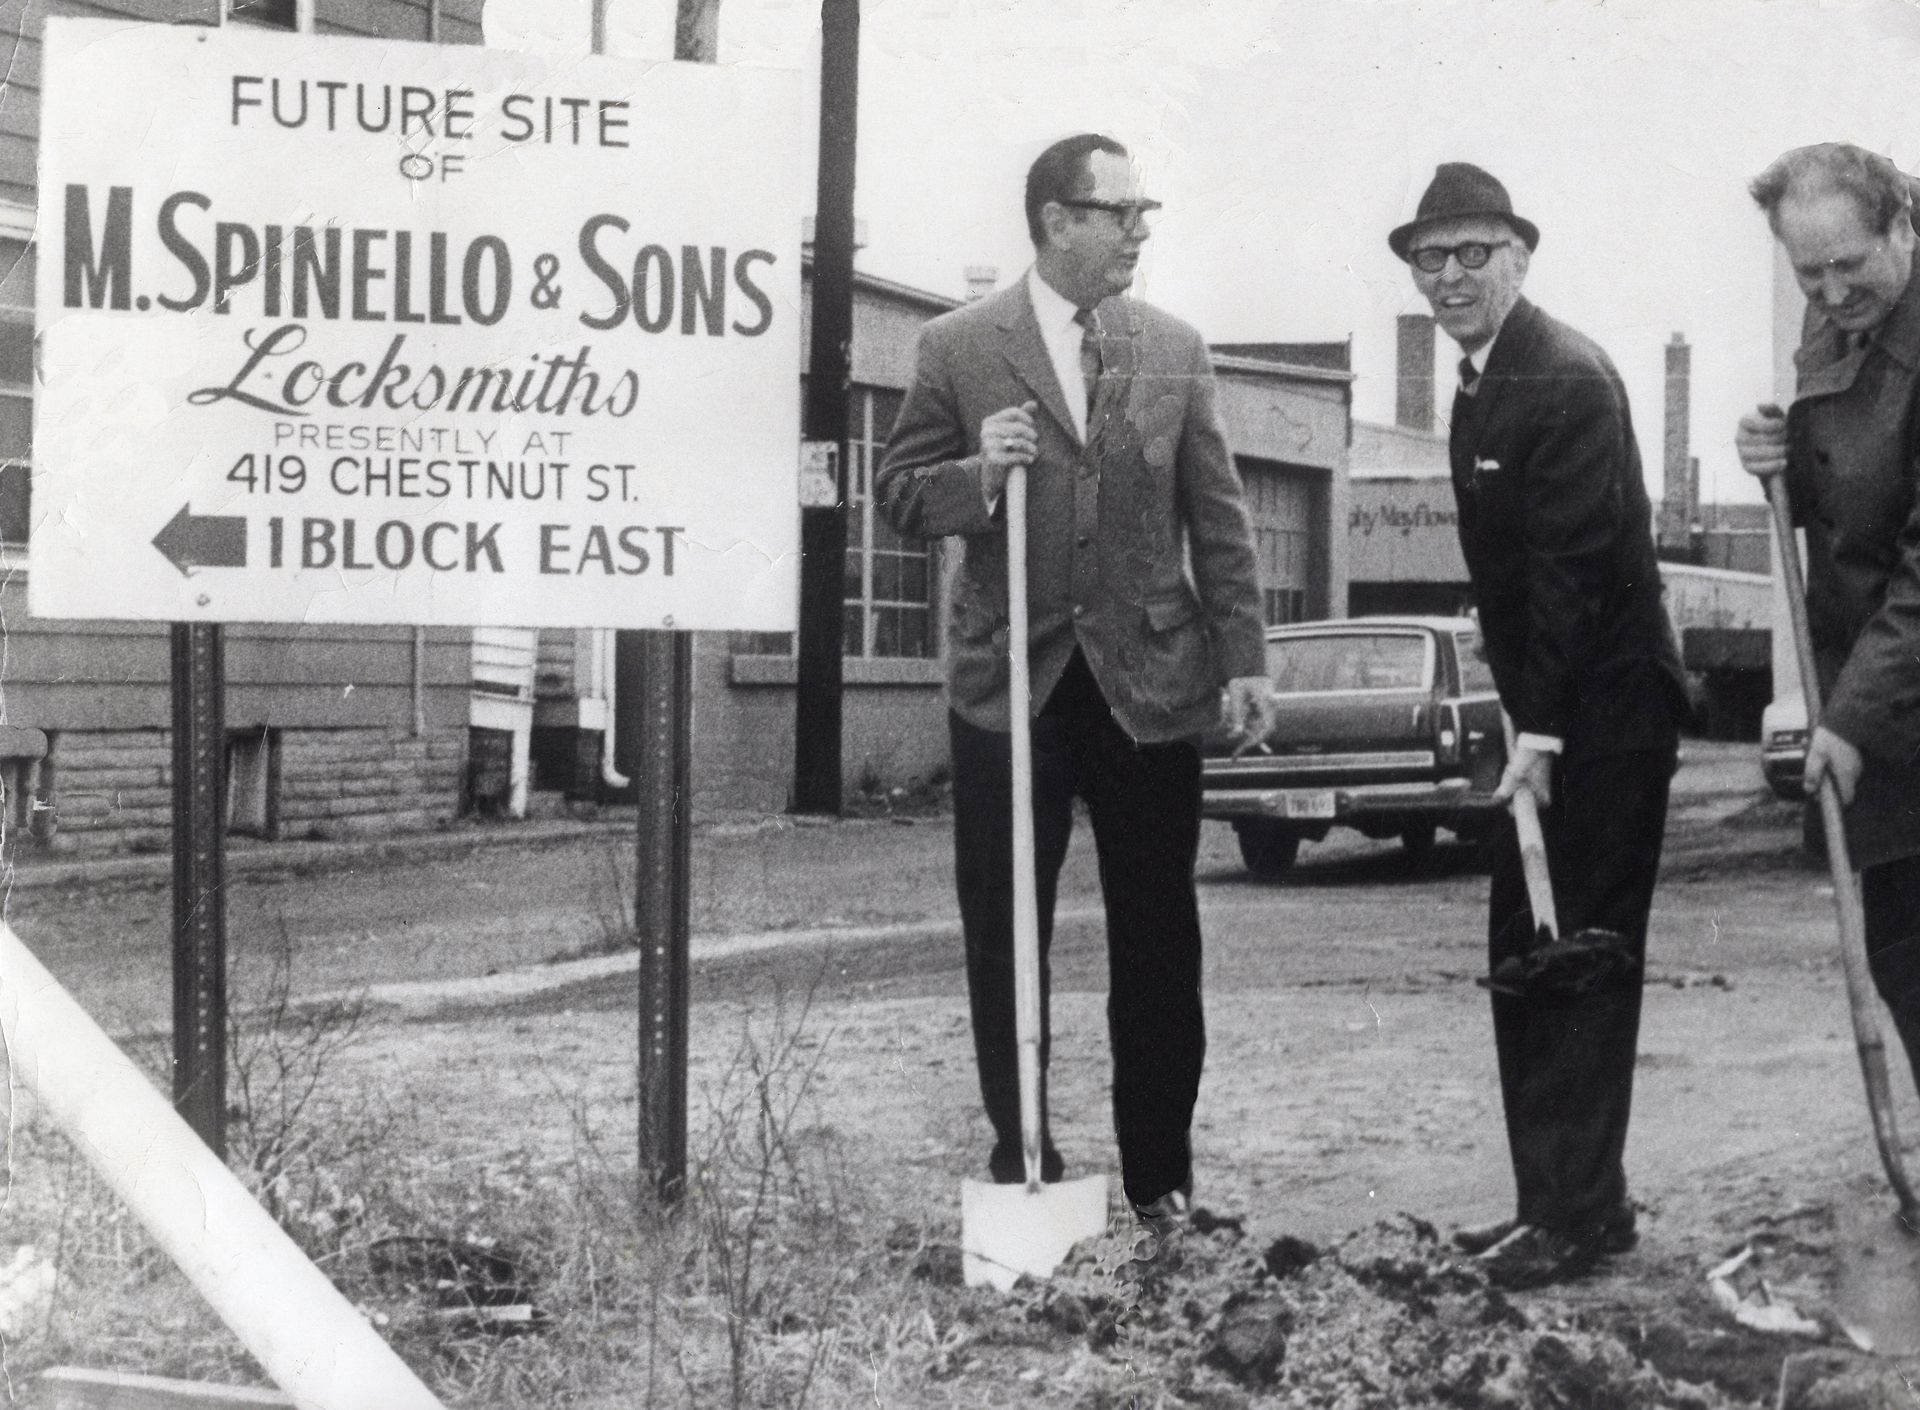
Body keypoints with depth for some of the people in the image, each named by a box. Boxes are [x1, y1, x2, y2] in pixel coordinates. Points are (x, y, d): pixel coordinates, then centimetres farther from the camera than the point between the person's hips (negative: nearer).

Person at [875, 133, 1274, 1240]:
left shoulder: (1175, 350, 7)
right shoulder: (958, 348, 0)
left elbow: (1218, 517, 7)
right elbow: (901, 494, 3)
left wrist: (1245, 656, 0)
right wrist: (976, 473, -18)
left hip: (1152, 679, 2)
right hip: (1011, 680, -1)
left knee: (1160, 939, 6)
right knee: (1004, 937, 5)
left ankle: (1161, 1176, 17)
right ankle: (1020, 1161, 17)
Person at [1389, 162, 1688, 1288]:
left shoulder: (1567, 378, -16)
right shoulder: (1485, 383, 14)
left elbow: (1573, 562, -21)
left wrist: (1541, 727, -23)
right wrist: (1525, 718, 12)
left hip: (1606, 711, -10)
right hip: (1548, 716, 10)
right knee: (1526, 961, 11)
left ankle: (1579, 1212, 0)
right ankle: (1556, 1201, 19)